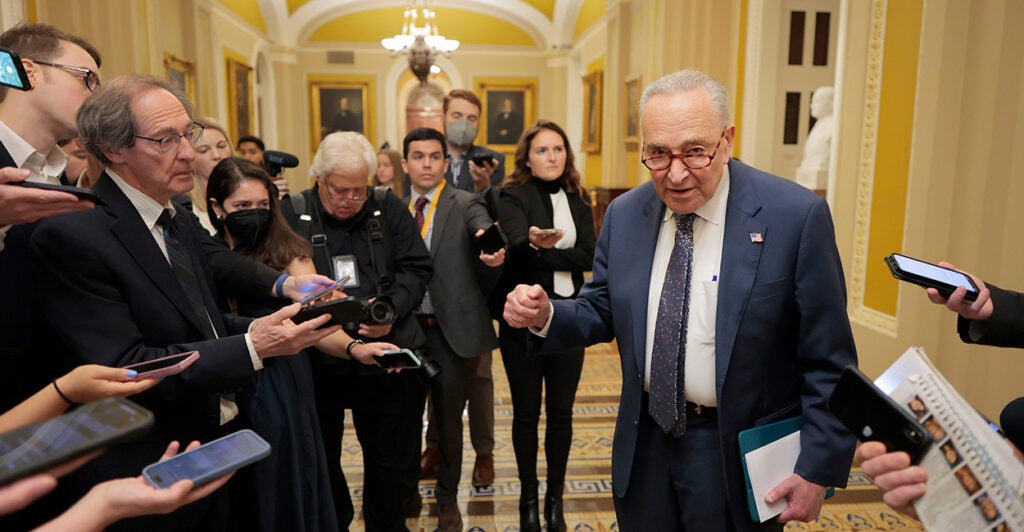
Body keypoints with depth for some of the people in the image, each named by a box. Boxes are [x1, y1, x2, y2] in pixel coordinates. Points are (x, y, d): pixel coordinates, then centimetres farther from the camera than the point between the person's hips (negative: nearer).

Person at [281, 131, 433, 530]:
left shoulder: (390, 209, 4)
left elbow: (416, 269, 3)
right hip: (317, 359, -1)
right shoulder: (291, 215, -2)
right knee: (322, 457, 15)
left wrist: (392, 308, -14)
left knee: (394, 457, 12)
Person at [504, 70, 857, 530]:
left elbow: (828, 361, -11)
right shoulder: (624, 214, -3)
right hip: (644, 446, 4)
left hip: (738, 456, -3)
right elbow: (601, 313, 5)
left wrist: (817, 469, -12)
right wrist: (546, 315, -14)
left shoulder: (796, 215, -16)